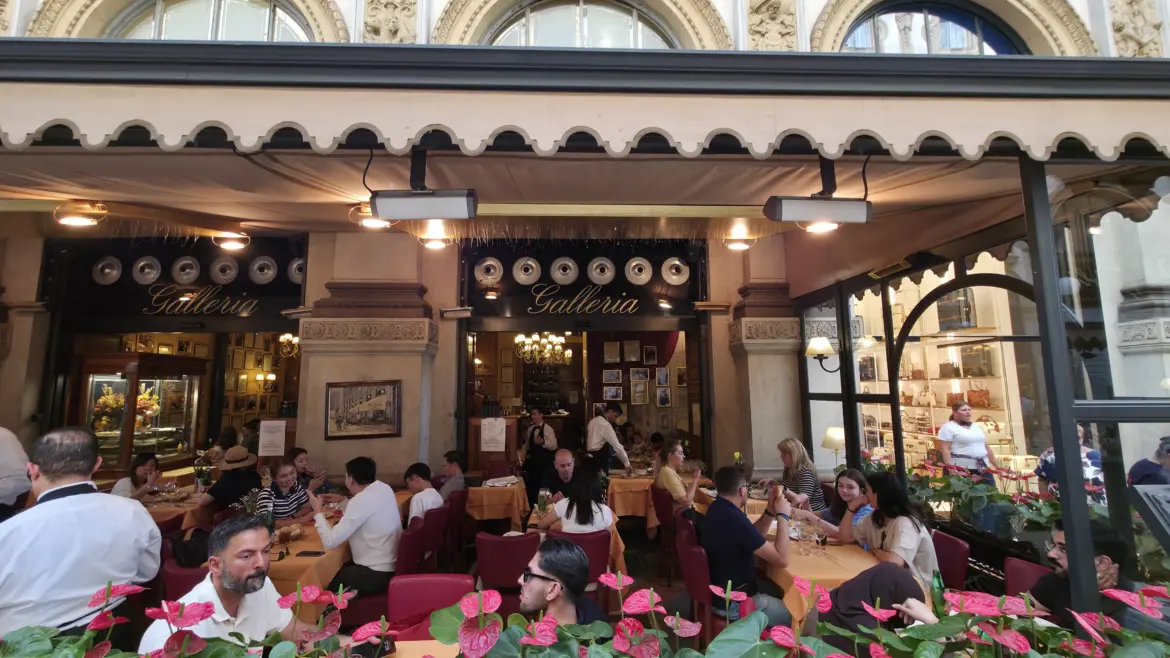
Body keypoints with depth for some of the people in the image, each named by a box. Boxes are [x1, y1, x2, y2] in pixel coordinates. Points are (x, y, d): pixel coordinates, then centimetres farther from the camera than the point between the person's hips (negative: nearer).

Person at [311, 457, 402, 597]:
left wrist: (318, 512, -7)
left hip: (377, 575, -8)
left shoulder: (362, 500, -23)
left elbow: (330, 541, -20)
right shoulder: (384, 488, 1)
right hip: (392, 565, 8)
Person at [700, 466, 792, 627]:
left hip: (720, 587, 9)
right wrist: (782, 515, -16)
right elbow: (782, 559, -24)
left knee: (784, 592, 21)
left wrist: (770, 510, -2)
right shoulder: (735, 520, -31)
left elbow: (754, 537, 10)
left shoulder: (718, 508, 0)